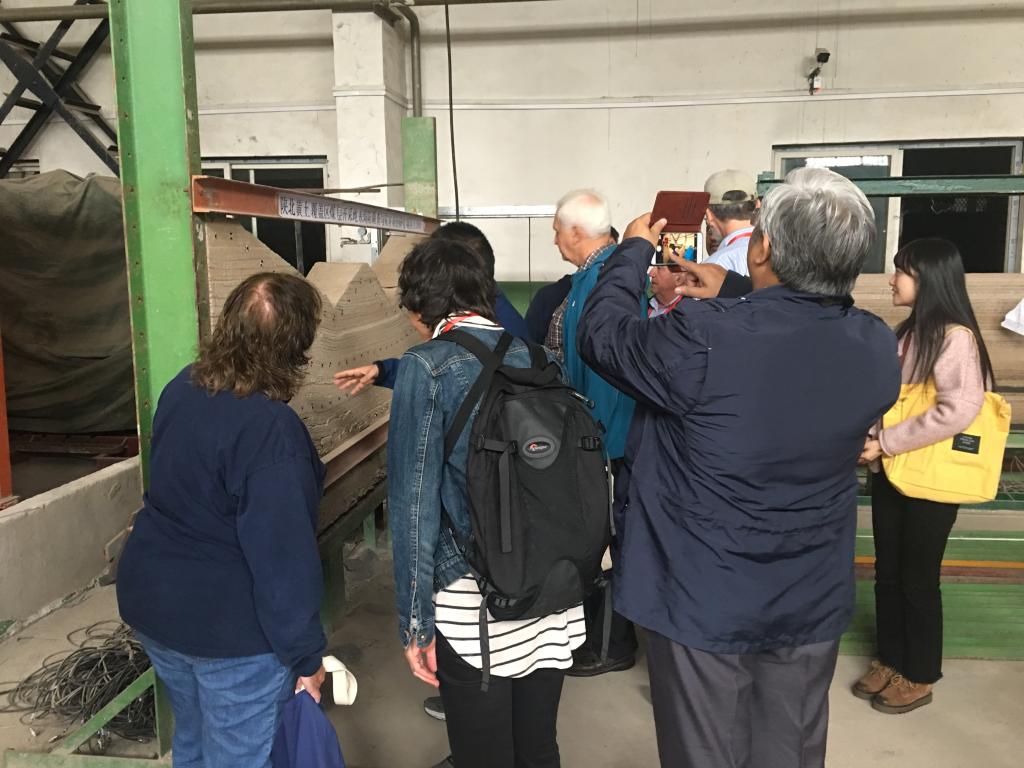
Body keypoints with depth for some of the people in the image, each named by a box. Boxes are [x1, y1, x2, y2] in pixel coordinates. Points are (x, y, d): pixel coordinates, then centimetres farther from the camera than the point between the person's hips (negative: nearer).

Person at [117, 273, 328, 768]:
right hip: (231, 626, -8)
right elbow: (283, 555, -24)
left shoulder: (183, 387, -1)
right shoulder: (271, 430, -27)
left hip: (151, 600, 8)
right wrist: (304, 655, -15)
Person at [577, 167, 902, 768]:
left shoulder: (702, 338, -28)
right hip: (813, 606, 5)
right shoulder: (878, 349, -11)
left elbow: (601, 334, -9)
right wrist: (732, 293, 15)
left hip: (702, 604, -4)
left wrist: (635, 251, 6)